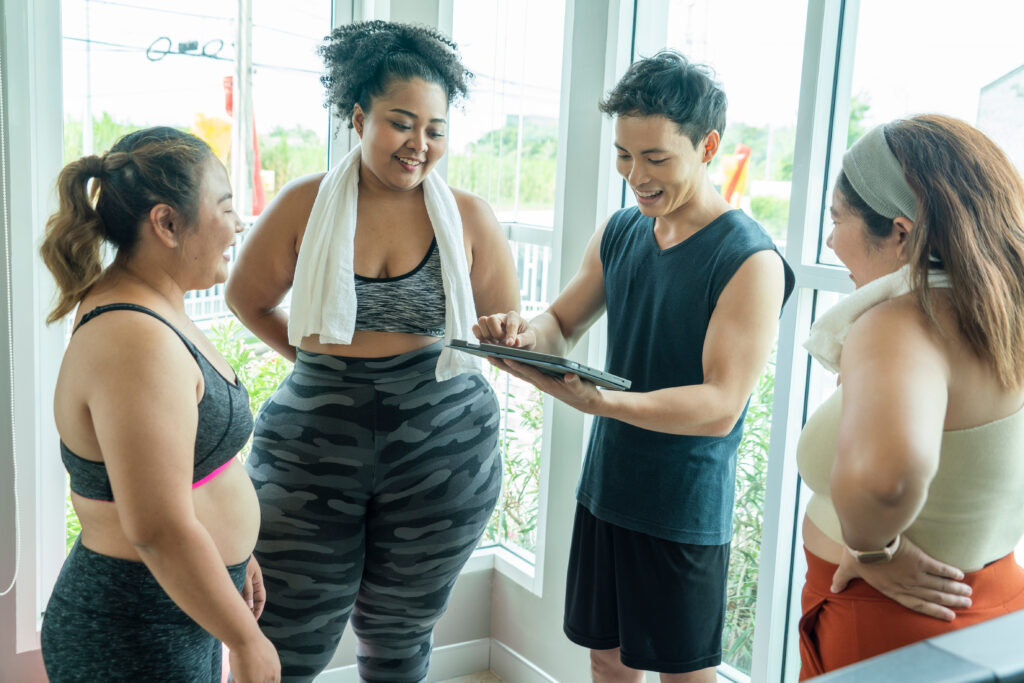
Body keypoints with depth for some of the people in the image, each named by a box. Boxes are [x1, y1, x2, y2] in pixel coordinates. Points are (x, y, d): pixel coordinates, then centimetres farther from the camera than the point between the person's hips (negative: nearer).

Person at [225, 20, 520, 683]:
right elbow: (249, 298, 11)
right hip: (313, 447, 0)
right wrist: (318, 359, 1)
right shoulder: (306, 204, -3)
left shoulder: (469, 217, -2)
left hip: (441, 445, 1)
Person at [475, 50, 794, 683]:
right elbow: (564, 326, 13)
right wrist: (527, 334, -12)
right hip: (604, 490, 6)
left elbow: (720, 407, -23)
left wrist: (599, 401, -37)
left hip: (685, 512, -6)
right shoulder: (619, 233, 3)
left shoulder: (750, 261, -17)